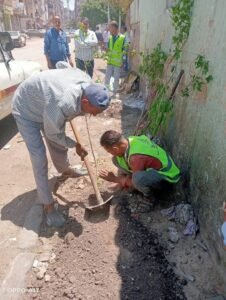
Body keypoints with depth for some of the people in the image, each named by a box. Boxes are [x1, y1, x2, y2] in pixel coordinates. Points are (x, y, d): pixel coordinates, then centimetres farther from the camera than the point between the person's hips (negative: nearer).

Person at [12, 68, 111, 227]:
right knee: (39, 157, -10)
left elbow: (63, 63, 2)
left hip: (44, 104, 8)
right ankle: (48, 205, 3)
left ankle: (65, 169, 51)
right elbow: (53, 133, -26)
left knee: (58, 144, 20)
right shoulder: (64, 104, -45)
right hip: (26, 109, -7)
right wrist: (75, 145, -12)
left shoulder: (88, 83, -21)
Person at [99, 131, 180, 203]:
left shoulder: (136, 158, -36)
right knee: (117, 159, -3)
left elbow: (134, 182, -21)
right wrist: (122, 178, 1)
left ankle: (148, 194, -8)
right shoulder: (131, 140, -13)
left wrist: (115, 179, -10)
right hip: (153, 167, 8)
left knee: (138, 178, -42)